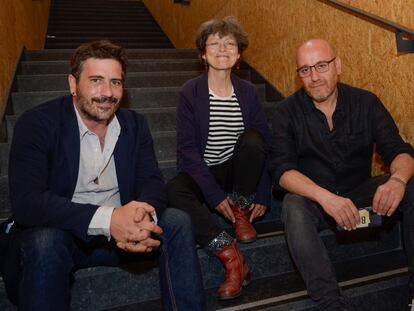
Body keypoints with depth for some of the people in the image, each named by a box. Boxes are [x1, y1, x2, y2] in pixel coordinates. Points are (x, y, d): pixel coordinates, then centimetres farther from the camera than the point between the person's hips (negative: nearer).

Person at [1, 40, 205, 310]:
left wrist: (144, 216, -31)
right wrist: (107, 219, -37)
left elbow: (153, 183, -5)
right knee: (44, 244, -34)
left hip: (122, 231, 4)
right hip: (58, 233, -3)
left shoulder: (135, 124, 1)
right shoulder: (36, 123, -13)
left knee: (178, 222, -15)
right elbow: (25, 202, -24)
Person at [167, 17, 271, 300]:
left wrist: (263, 194, -8)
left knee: (252, 138, -26)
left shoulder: (248, 92, 1)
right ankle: (231, 256, -28)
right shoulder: (191, 92, -7)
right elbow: (187, 148, -13)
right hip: (202, 172, -1)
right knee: (174, 191, -32)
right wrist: (215, 195, -20)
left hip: (237, 173, 2)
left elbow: (265, 144, -1)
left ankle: (240, 209, -5)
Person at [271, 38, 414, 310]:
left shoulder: (366, 103, -1)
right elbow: (283, 169, -18)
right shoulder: (288, 112, -8)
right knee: (293, 207, -34)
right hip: (313, 198, -2)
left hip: (360, 194, 3)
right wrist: (325, 197, -36)